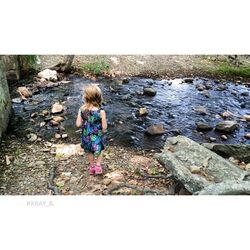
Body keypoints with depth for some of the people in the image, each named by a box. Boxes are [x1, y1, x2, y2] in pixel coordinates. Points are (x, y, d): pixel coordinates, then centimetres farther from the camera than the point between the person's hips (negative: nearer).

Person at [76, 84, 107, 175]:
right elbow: (104, 127, -21)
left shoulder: (81, 110, -18)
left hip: (86, 136, 2)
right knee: (99, 150, 29)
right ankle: (98, 165, 29)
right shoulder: (101, 111, -25)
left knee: (89, 151, 27)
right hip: (98, 136, -2)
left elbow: (78, 124, -13)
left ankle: (92, 167, 43)